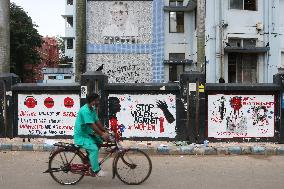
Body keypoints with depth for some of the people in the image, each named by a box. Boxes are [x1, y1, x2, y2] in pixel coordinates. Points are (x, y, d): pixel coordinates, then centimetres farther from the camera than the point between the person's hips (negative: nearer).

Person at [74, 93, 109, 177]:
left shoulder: (93, 109, 8)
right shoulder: (85, 110, -23)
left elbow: (97, 121, 6)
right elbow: (92, 125, -28)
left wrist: (105, 131, -3)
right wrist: (102, 134, -27)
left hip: (88, 134, 10)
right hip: (81, 136, -10)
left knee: (100, 141, -1)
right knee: (94, 148, -25)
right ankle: (96, 170, -15)